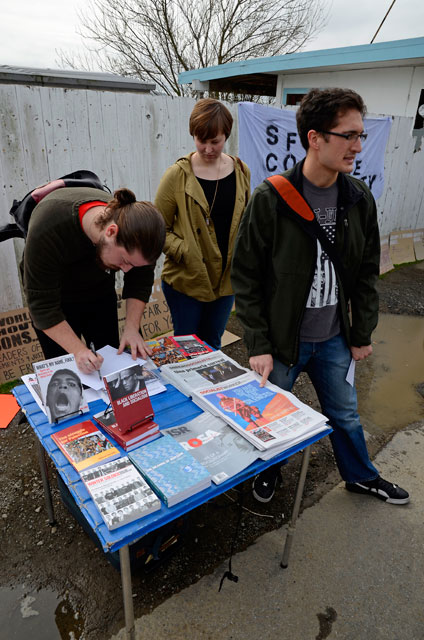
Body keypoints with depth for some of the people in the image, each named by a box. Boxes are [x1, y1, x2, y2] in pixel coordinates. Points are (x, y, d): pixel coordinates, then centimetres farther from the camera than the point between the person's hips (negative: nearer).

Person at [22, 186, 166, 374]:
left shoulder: (135, 230, -27)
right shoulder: (48, 230, -38)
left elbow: (140, 281, -11)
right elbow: (42, 305, -31)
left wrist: (131, 327, -21)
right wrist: (79, 351, -37)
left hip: (100, 292, 3)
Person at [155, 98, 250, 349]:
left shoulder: (241, 171, 3)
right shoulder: (178, 175, -10)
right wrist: (184, 252, -20)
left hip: (226, 279, 4)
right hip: (186, 279, -3)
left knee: (213, 343, 19)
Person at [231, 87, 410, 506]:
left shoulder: (359, 198, -3)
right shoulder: (270, 199, -18)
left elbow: (366, 272, 5)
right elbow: (245, 278, -14)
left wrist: (362, 335, 7)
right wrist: (258, 345, -15)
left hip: (333, 339, 4)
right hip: (281, 341, -4)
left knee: (345, 413, 22)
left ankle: (361, 476, 49)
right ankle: (268, 470, 47)